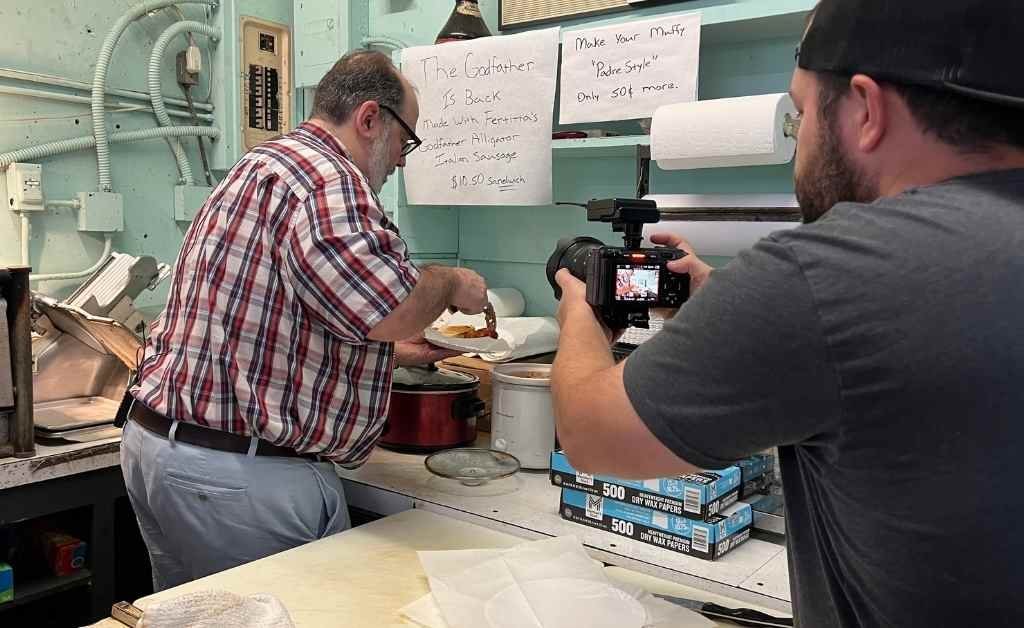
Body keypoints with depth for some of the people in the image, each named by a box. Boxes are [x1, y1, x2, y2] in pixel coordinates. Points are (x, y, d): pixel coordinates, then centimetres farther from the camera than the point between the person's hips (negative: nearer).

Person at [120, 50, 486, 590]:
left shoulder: (263, 166, 19)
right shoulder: (326, 173, -16)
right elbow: (386, 313, -31)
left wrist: (393, 353, 25)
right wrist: (451, 283, -9)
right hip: (240, 471, -11)